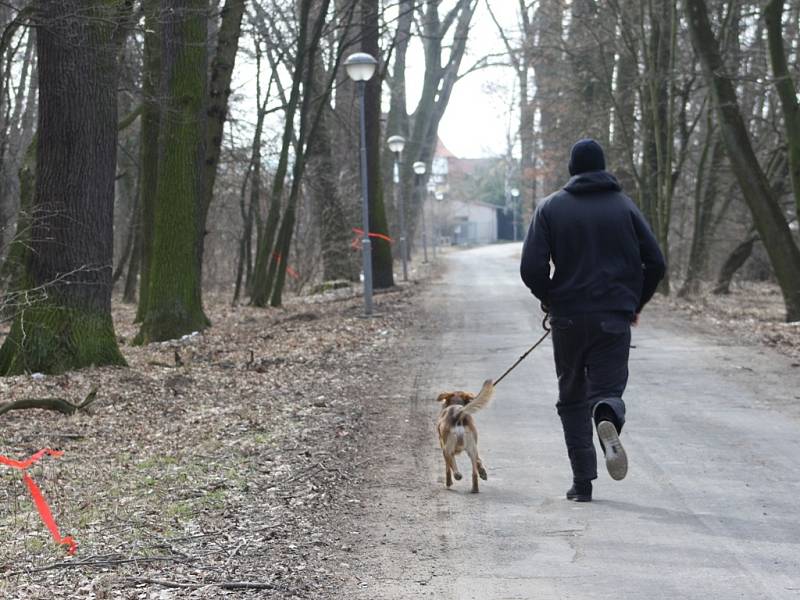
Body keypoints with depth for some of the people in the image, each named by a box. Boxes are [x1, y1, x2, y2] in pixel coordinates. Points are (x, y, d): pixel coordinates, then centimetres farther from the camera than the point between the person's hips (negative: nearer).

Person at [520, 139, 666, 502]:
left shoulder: (551, 207, 1)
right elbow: (655, 263, 0)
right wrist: (636, 303, 15)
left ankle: (582, 482, 7)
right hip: (615, 319, 0)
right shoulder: (625, 206, 4)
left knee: (572, 397, 13)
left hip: (568, 318, 0)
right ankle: (608, 418, -33)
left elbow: (532, 269, -7)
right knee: (607, 388, 5)